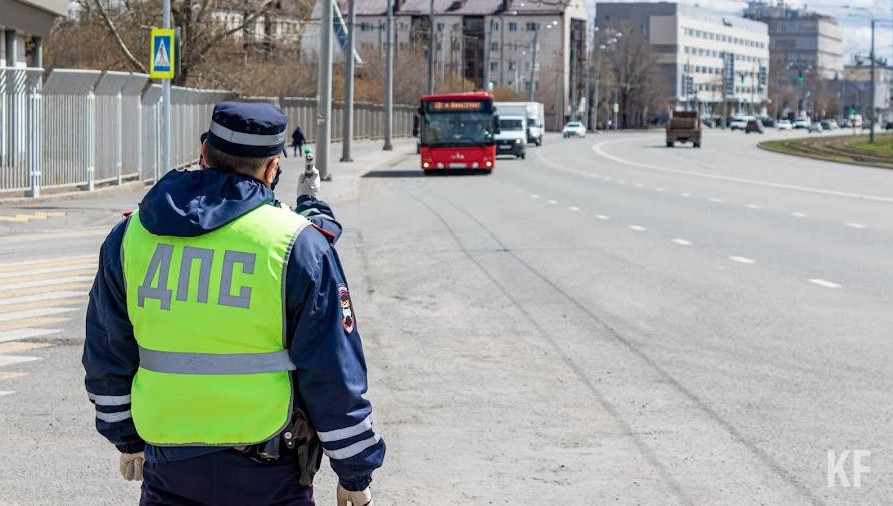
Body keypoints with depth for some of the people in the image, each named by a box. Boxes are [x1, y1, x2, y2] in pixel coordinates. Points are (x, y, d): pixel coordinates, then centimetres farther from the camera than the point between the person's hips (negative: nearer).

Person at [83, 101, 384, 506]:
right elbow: (333, 373, -7)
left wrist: (127, 439, 26)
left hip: (168, 466, 3)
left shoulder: (130, 235, 3)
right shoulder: (298, 244, -8)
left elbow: (108, 356, 12)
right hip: (267, 473, -3)